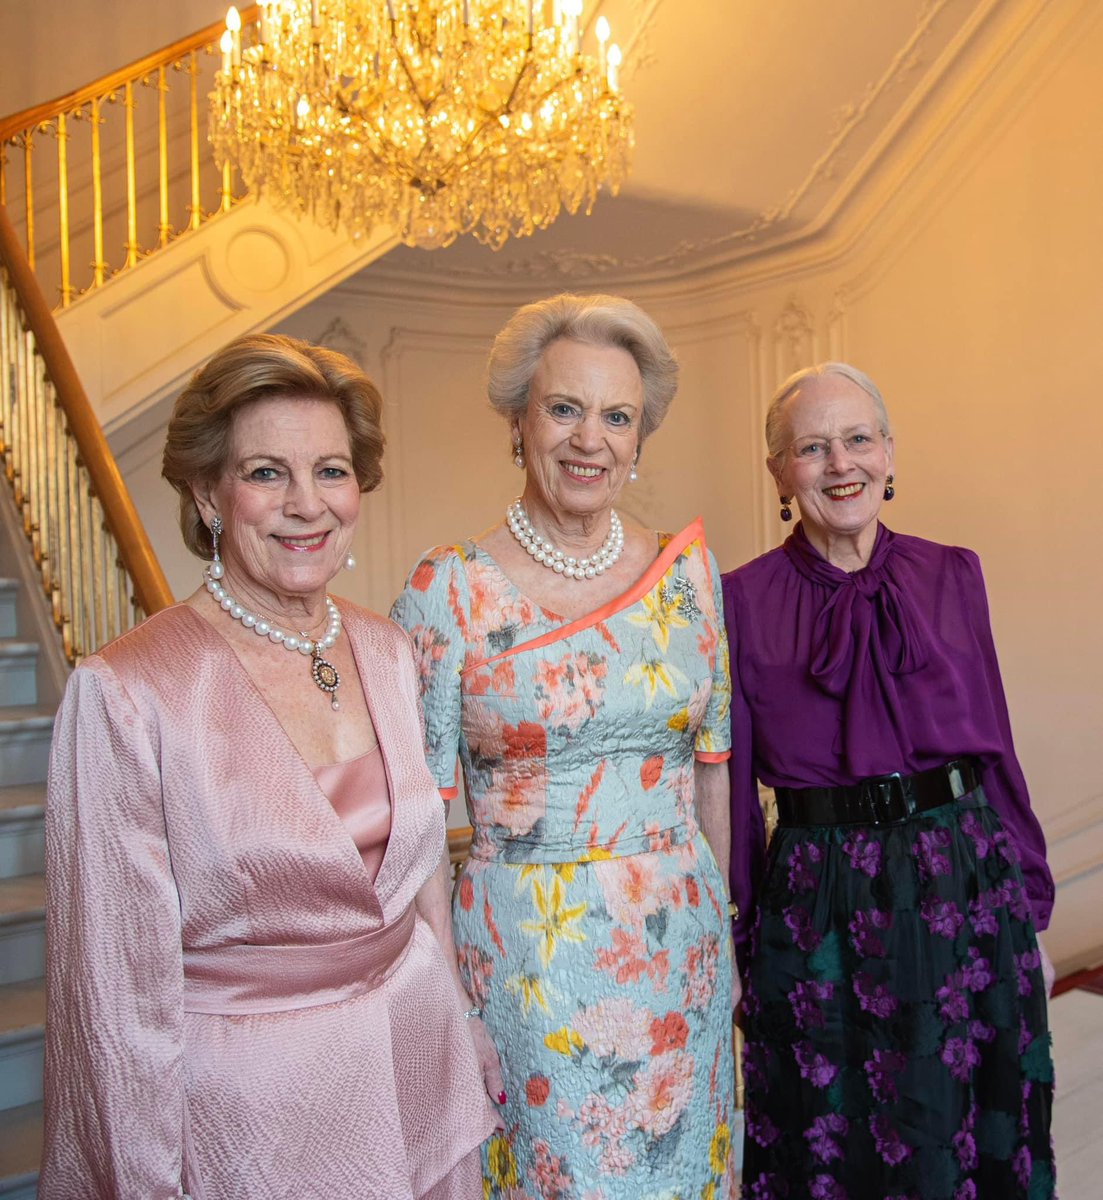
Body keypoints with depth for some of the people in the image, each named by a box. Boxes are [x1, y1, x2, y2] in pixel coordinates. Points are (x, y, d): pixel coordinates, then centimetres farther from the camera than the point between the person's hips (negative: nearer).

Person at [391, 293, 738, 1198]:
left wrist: (732, 926, 9)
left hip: (682, 945, 4)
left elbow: (715, 763, 7)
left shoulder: (687, 568, 0)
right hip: (527, 952, -3)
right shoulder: (449, 591, -11)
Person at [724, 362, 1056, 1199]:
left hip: (970, 887, 2)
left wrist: (1032, 912, 9)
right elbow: (730, 785, 0)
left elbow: (997, 749, 7)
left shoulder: (952, 576, 3)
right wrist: (733, 938, 4)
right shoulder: (744, 599, -4)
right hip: (821, 907, -2)